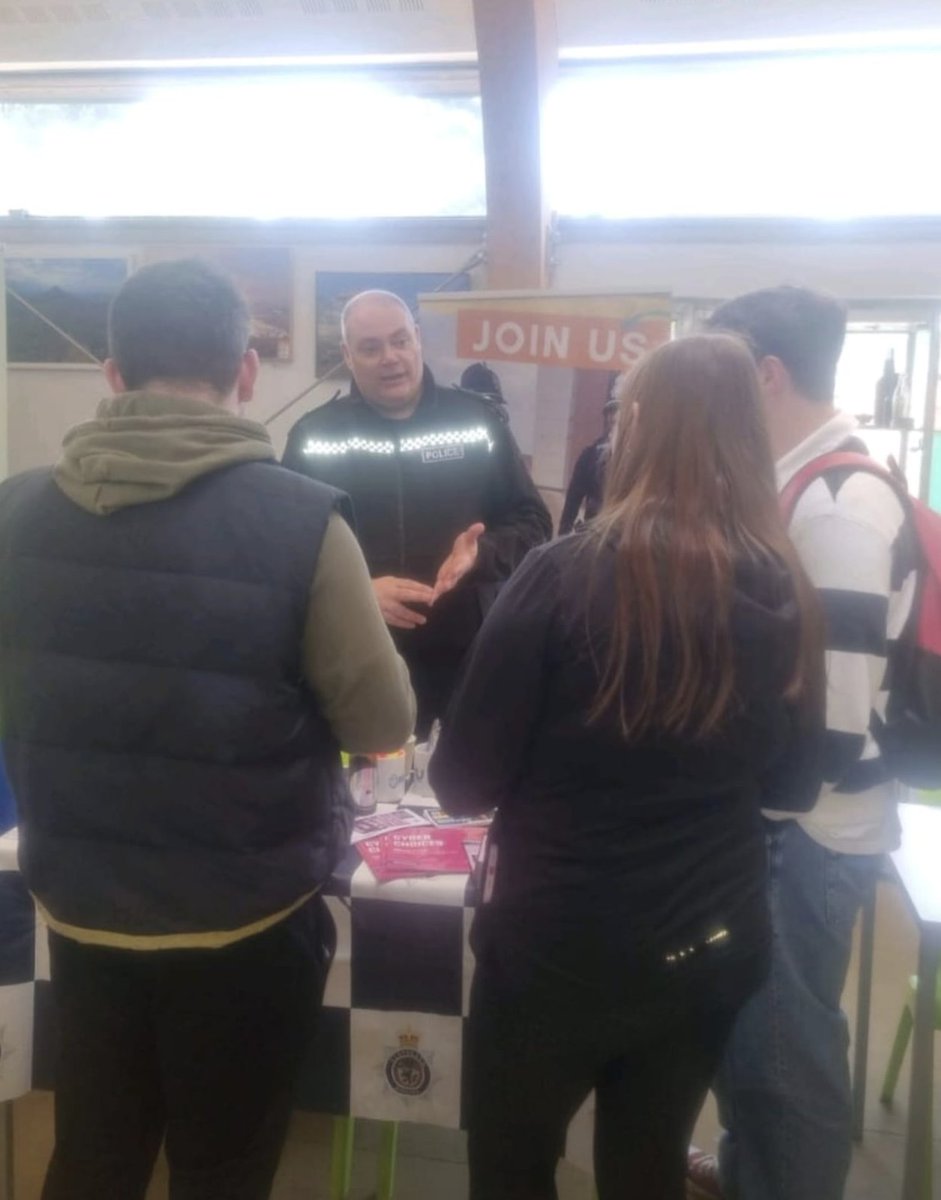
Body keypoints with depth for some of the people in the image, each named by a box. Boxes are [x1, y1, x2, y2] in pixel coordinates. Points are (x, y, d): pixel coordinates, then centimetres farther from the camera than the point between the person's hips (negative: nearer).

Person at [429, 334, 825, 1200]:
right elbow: (794, 784, 8)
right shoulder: (785, 594, -4)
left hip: (556, 949, -4)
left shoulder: (567, 575, -18)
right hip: (713, 949, 4)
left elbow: (462, 782, -13)